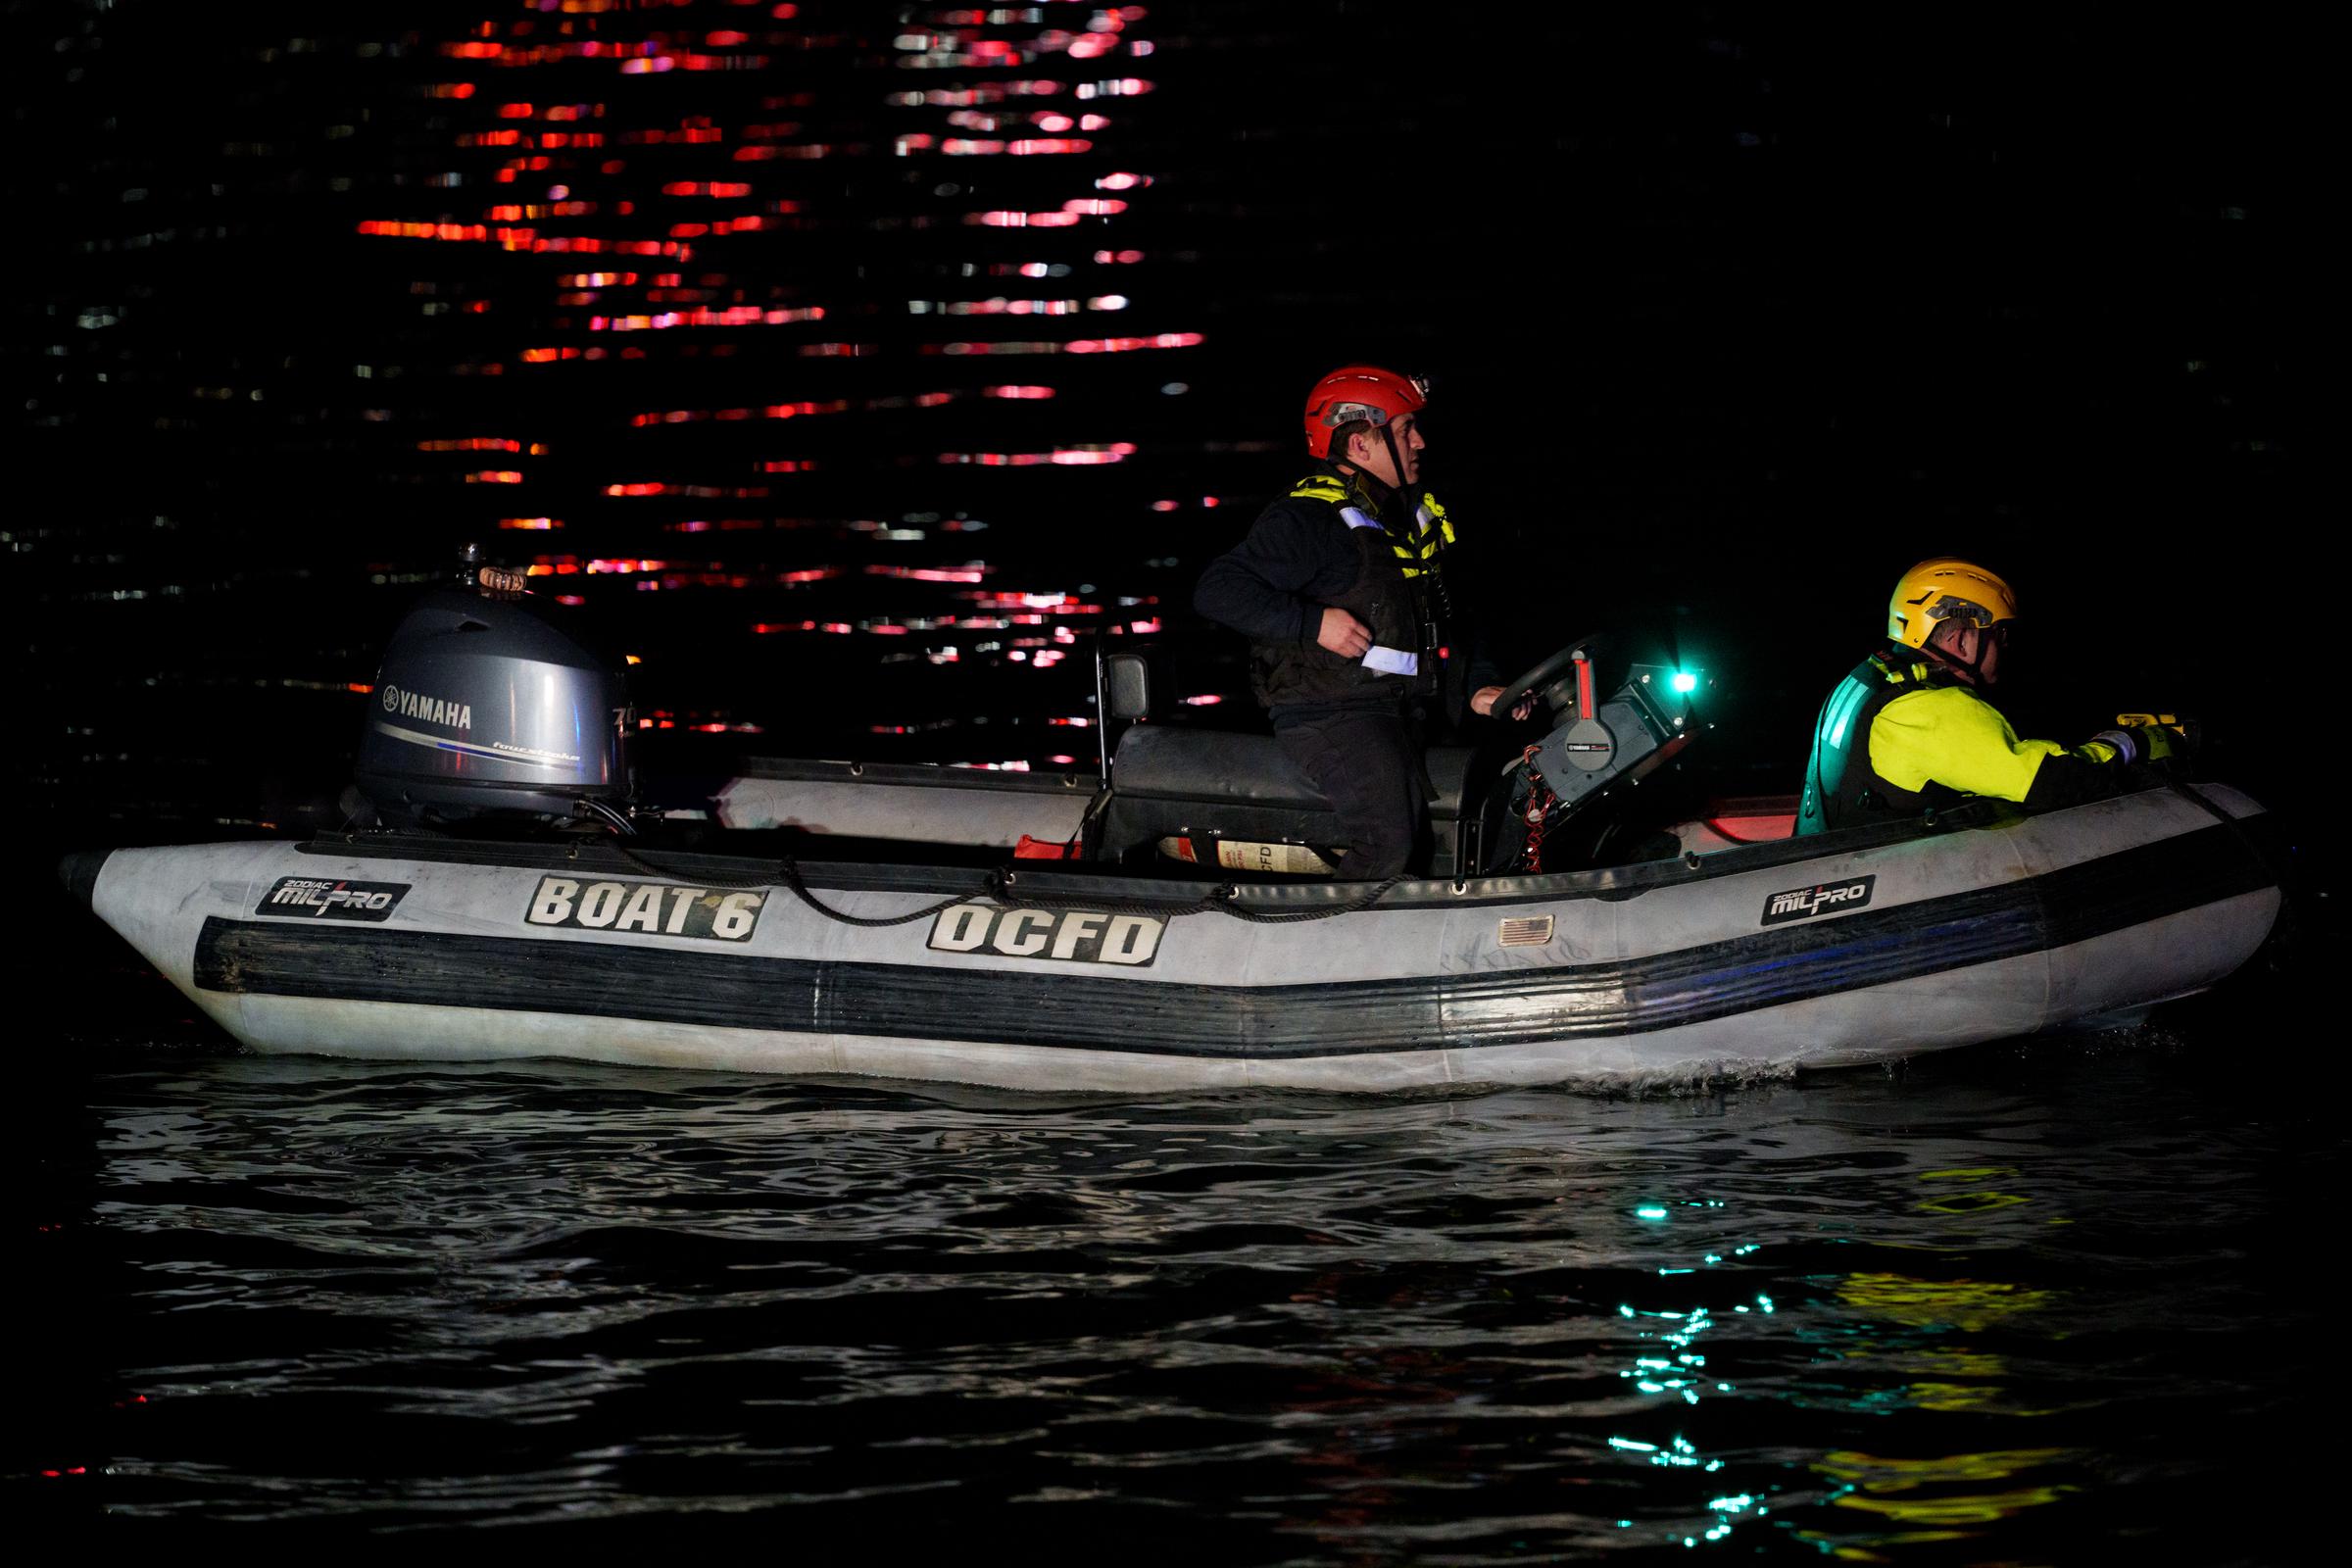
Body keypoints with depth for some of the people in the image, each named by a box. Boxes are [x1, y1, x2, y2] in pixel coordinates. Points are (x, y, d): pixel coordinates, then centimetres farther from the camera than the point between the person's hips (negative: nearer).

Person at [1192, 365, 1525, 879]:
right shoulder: (1306, 520, -11)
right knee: (1388, 842, -25)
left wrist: (1476, 688, 9)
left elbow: (1447, 621, 26)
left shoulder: (1417, 518, 18)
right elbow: (1217, 590, -17)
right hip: (1329, 715, -9)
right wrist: (1314, 622, -23)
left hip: (1404, 714, 9)